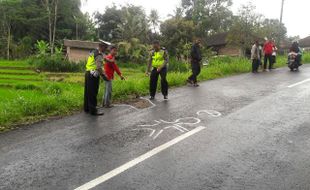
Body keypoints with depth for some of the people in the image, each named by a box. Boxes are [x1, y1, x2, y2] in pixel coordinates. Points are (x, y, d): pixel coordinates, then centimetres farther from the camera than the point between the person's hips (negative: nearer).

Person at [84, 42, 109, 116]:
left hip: (88, 73, 10)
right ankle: (93, 110, 3)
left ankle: (87, 108, 26)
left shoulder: (93, 52, 15)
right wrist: (104, 76, -14)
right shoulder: (99, 54, -14)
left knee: (88, 92, 15)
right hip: (93, 75, -10)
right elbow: (99, 67, -22)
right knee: (93, 93, -4)